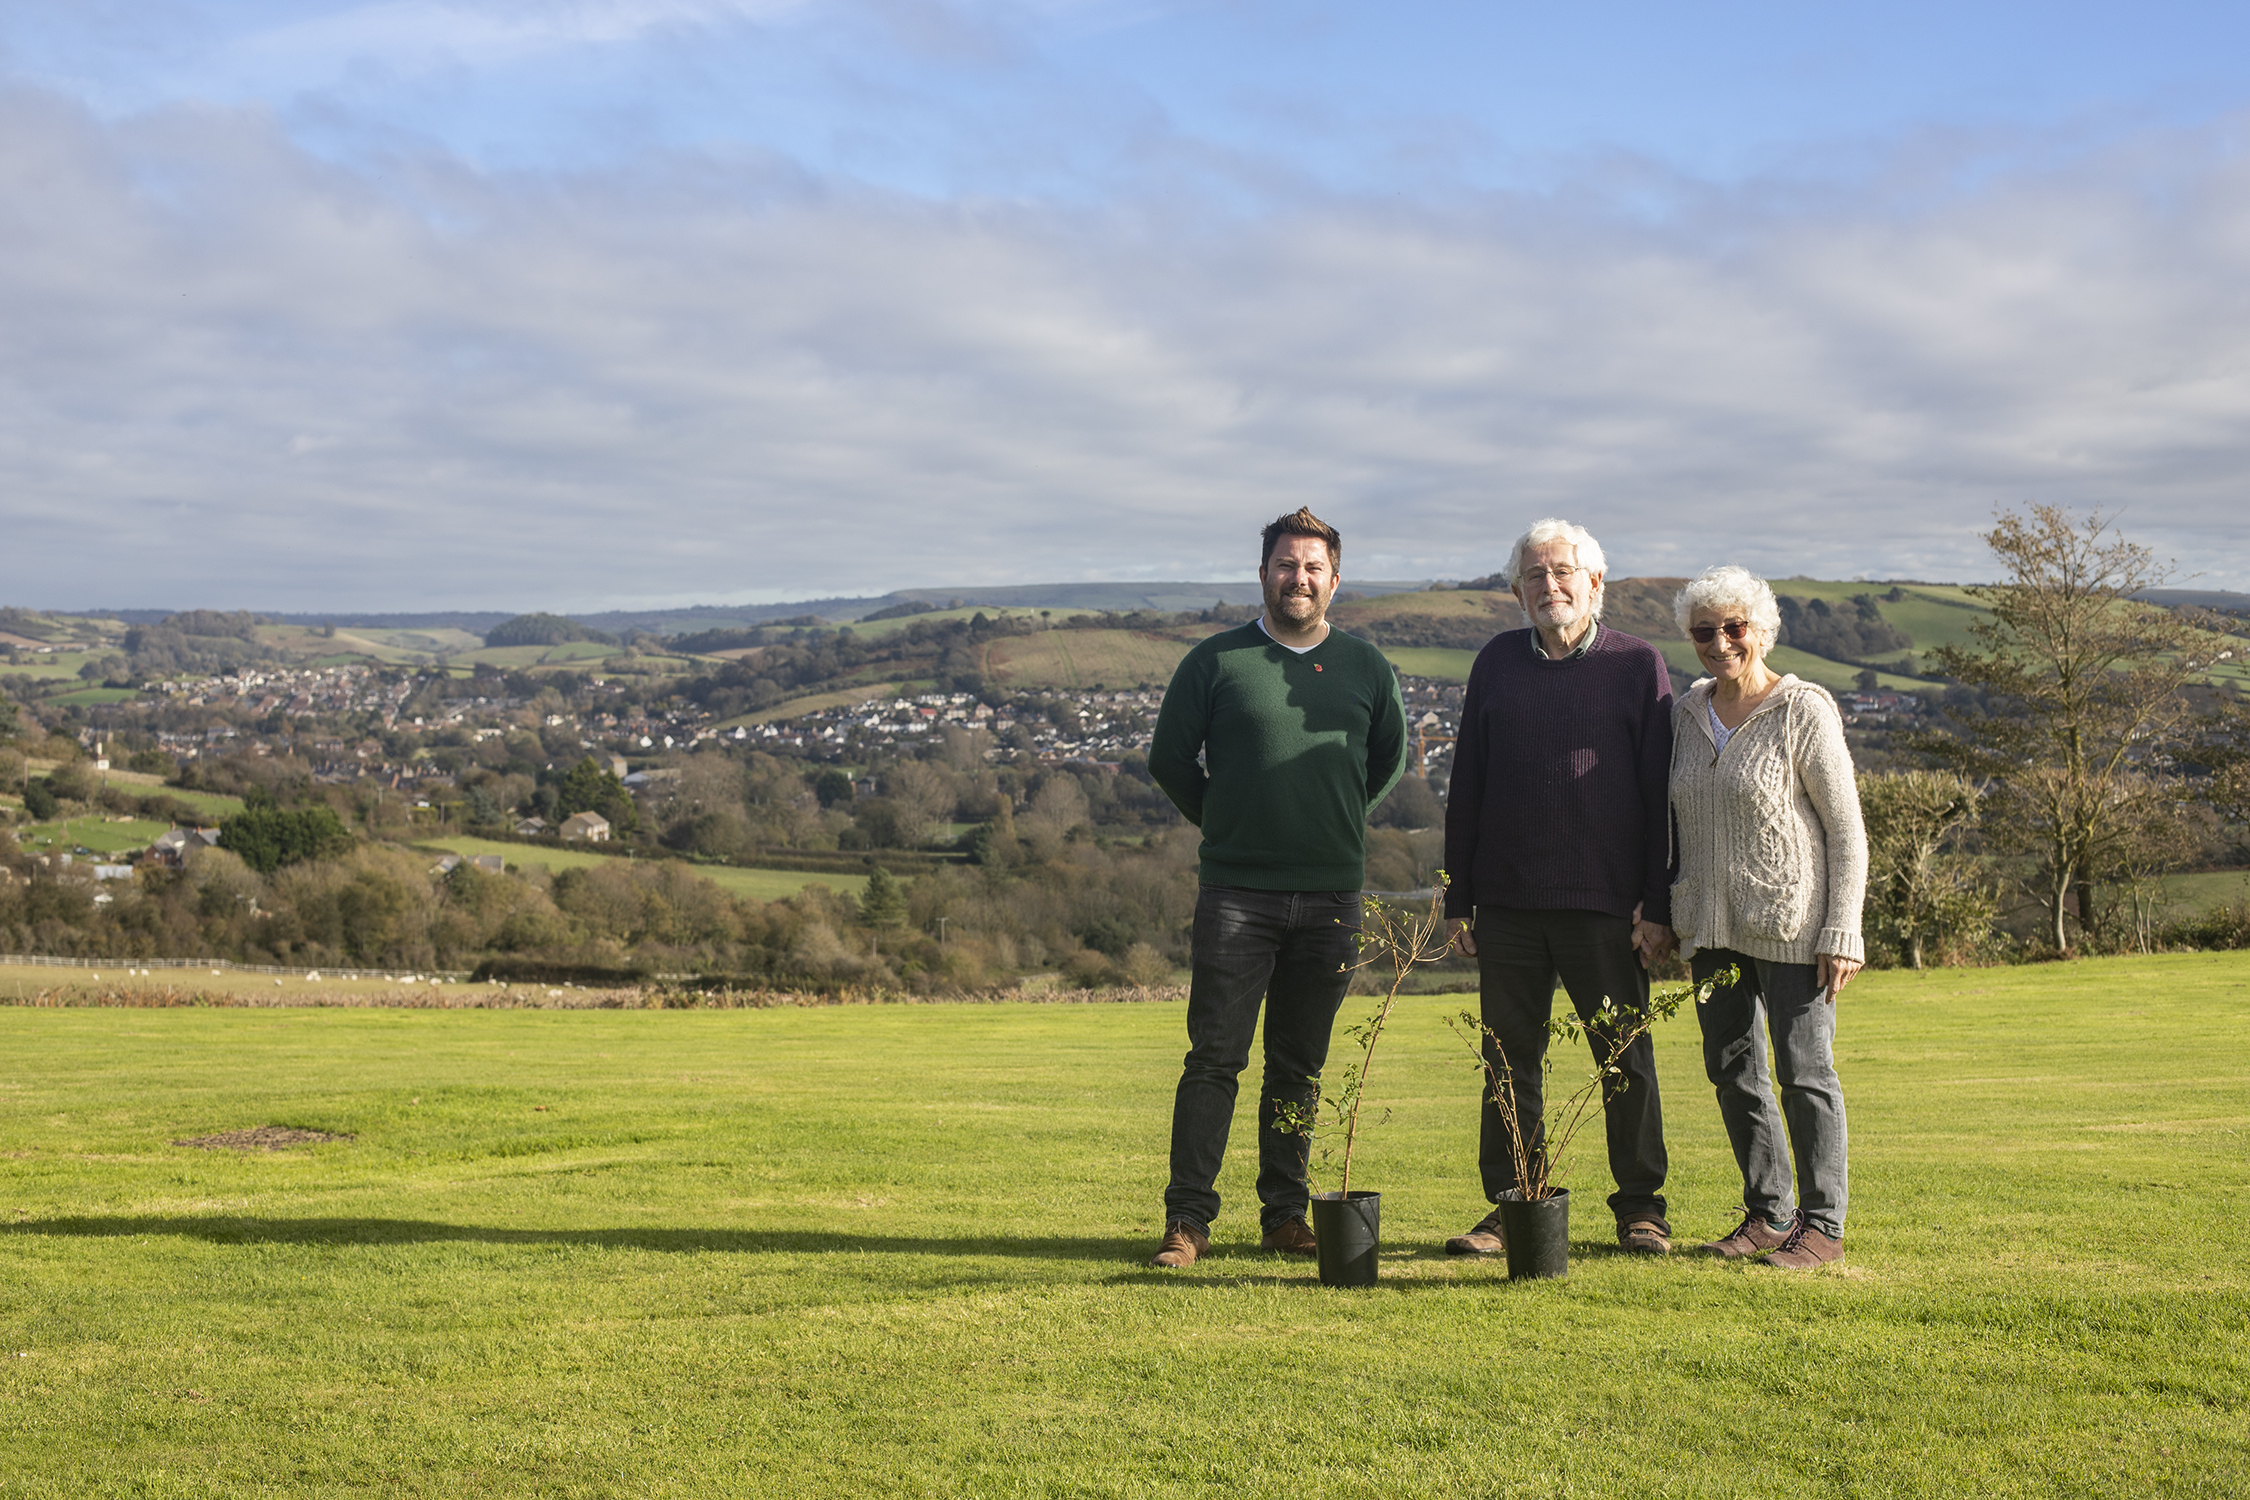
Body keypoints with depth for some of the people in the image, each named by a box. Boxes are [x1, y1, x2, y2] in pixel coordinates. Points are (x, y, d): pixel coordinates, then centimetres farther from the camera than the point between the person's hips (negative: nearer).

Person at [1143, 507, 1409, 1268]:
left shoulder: (1365, 667, 9)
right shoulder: (1216, 660, 1)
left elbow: (1389, 758, 22)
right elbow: (1170, 757, 8)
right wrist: (1223, 824, 10)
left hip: (1331, 896, 3)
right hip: (1236, 892, -2)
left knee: (1300, 1066, 9)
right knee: (1214, 1058, -5)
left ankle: (1285, 1212, 17)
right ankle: (1187, 1218, -1)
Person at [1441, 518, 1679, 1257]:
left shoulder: (1638, 665, 2)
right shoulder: (1496, 663, 10)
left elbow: (1660, 793, 0)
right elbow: (1466, 785, 12)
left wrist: (1659, 903, -6)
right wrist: (1456, 898, 7)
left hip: (1605, 905, -3)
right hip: (1507, 903, 3)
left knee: (1625, 1058, 4)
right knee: (1510, 1058, 7)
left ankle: (1640, 1207, 15)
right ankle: (1511, 1207, 16)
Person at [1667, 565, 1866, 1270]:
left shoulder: (1804, 711, -9)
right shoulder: (1690, 711, 9)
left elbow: (1847, 830, -9)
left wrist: (1842, 933, -14)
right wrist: (1673, 911, 13)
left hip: (1790, 922, -6)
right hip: (1712, 924, 6)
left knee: (1804, 1072, -2)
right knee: (1732, 1071, 10)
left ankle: (1823, 1225, 7)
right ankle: (1769, 1214, 22)